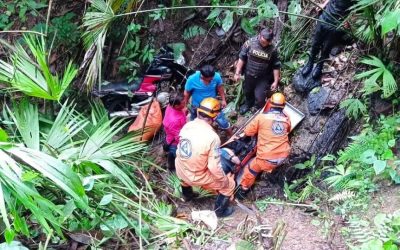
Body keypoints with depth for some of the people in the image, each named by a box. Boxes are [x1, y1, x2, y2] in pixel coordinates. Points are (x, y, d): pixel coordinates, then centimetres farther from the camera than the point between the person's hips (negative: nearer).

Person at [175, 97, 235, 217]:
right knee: (229, 185, 16)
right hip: (197, 177, -6)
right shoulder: (212, 137, -29)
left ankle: (187, 194, 62)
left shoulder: (187, 125, -10)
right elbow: (214, 167, -26)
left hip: (180, 172, 6)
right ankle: (220, 210, 33)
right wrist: (225, 181, -8)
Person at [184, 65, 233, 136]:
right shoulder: (192, 79, -32)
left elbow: (220, 87, -4)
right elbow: (186, 93, -14)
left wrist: (223, 100, 6)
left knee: (223, 123, 9)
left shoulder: (217, 77, -27)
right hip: (197, 107, -1)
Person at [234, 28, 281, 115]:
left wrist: (275, 81, -6)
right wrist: (237, 73, -8)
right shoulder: (250, 43, -18)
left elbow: (276, 67, -7)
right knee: (247, 92, 25)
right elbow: (242, 58, -9)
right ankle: (248, 104, 59)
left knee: (260, 98, -2)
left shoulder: (273, 50, -17)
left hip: (263, 78, -2)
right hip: (249, 75, 2)